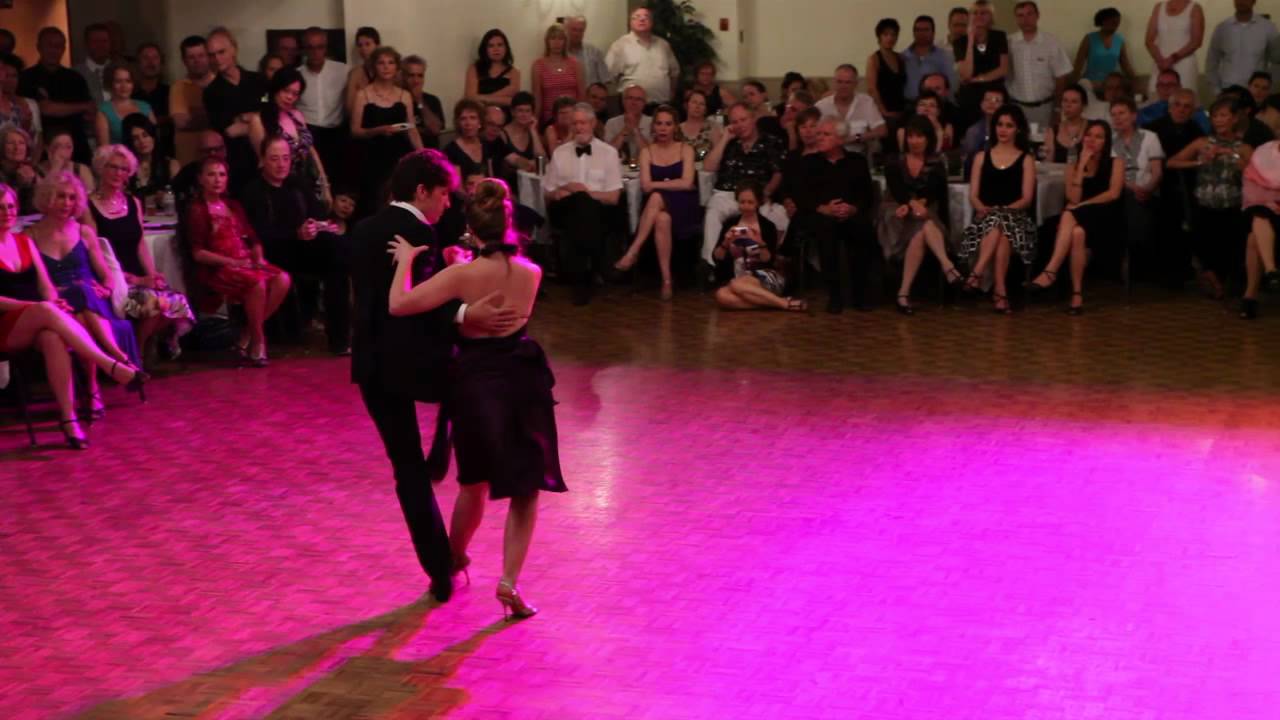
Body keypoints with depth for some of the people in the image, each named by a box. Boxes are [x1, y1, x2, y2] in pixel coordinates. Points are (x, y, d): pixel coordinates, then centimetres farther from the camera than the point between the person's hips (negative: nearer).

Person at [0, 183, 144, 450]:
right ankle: (111, 365, -42)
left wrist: (53, 303, -10)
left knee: (53, 338, -34)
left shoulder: (25, 241, 19)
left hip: (36, 326, 4)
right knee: (46, 311, -36)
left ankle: (68, 417, -44)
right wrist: (38, 307, -19)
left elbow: (46, 286, 13)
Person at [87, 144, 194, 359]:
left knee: (178, 303, -25)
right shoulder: (88, 206, 0)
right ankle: (134, 356, -11)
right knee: (153, 301, -34)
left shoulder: (134, 203, 20)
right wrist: (134, 279, -14)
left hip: (139, 279, 6)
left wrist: (152, 274, -3)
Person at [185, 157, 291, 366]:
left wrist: (258, 258, -2)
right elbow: (198, 253, -7)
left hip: (245, 263, 6)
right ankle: (257, 342, -16)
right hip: (215, 269, -6)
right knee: (257, 283, -34)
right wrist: (231, 262, -15)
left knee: (283, 279, -22)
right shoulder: (196, 209, 2)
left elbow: (253, 239, 20)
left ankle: (247, 337, -14)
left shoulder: (233, 206, 22)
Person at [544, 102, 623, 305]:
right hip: (565, 211, 1)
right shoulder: (560, 153, 17)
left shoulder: (608, 152, 10)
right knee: (576, 202, -35)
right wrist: (558, 193, -5)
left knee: (584, 201, -37)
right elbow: (548, 195, 18)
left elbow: (613, 197, 3)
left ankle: (581, 280, -24)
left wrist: (585, 191, -9)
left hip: (597, 211, -1)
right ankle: (582, 276, -27)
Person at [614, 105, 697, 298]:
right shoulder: (647, 152, 11)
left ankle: (633, 252, -36)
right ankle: (666, 279, -37)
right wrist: (673, 184, -10)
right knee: (662, 219, -36)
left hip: (682, 207, -1)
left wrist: (657, 184, -3)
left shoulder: (685, 150, 8)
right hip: (655, 208, 1)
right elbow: (645, 186, -1)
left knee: (656, 197, -35)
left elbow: (687, 183, -6)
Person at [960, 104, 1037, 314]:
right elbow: (973, 195, 11)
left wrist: (1004, 209, -14)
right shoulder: (982, 157, 19)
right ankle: (1000, 291, -42)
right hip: (986, 216, 1)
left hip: (1015, 217, -1)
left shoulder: (1026, 160, 13)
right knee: (997, 226, -36)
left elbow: (1026, 199, 2)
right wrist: (982, 208, -12)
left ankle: (977, 273, -41)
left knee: (1001, 224, -38)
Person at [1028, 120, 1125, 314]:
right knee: (1077, 232, -37)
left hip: (1106, 220, -2)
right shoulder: (1073, 166, 17)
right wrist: (1082, 165, 0)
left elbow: (1113, 194, -5)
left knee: (1069, 216, -35)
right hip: (1080, 219, 2)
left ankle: (1051, 271, -44)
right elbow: (1073, 199, 2)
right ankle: (1077, 293, -44)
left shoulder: (1115, 163, 11)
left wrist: (1082, 206, -12)